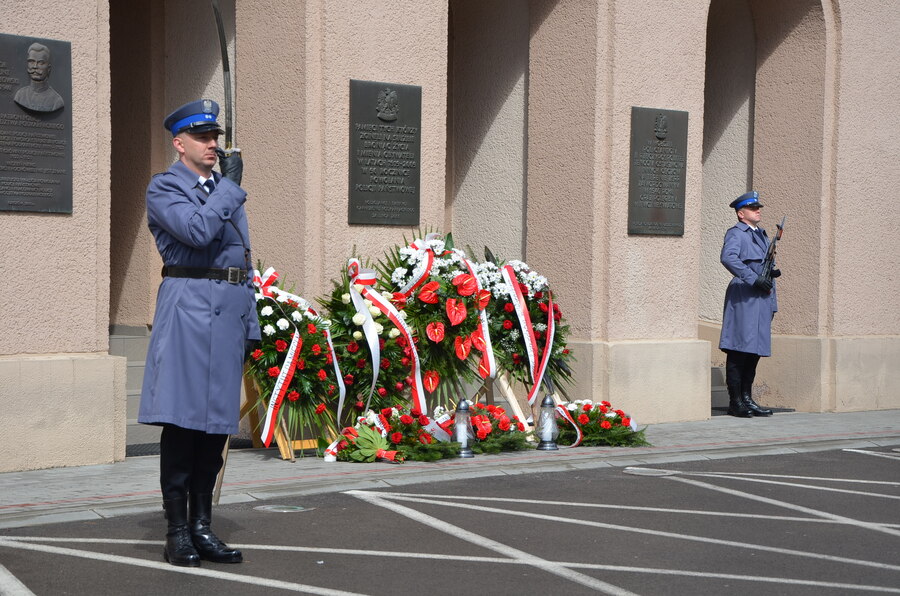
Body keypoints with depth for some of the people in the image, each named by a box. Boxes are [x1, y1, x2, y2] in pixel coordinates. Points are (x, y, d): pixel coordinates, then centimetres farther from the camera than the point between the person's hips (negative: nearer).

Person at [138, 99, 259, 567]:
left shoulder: (225, 189, 20)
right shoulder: (163, 189, -1)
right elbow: (198, 231, -20)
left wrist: (250, 322, 15)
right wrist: (230, 183, -9)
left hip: (230, 311, 7)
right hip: (189, 305, -7)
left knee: (218, 419, 7)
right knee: (182, 419, -6)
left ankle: (202, 527, 14)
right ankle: (177, 533, 1)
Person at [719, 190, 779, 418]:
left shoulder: (762, 235, 23)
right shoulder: (735, 234, -5)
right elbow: (728, 258, -23)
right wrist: (754, 279, -25)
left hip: (762, 300, 9)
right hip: (744, 299, -9)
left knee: (755, 351, 9)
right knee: (739, 350, -7)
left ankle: (747, 399, 15)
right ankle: (735, 402, -3)